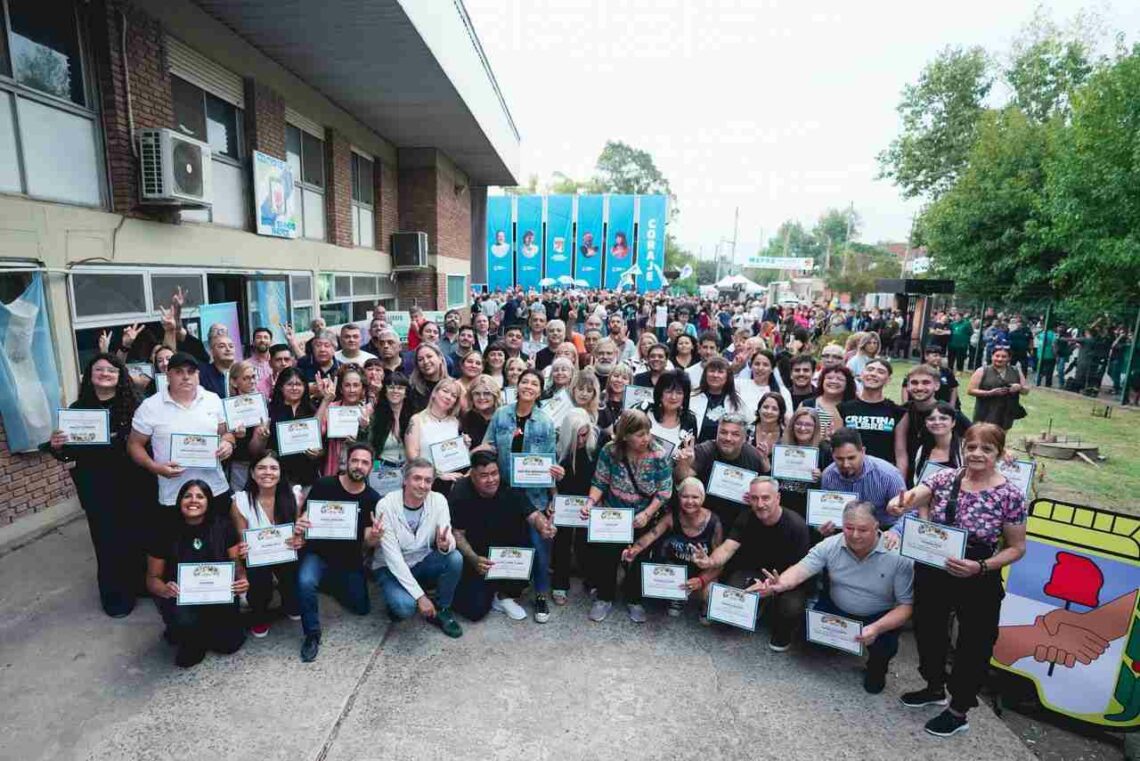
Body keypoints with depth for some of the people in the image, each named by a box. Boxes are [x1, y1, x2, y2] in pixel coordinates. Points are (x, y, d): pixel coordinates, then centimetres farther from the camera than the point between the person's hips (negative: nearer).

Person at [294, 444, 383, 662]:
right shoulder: (323, 485, -16)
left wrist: (376, 536, -32)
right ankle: (312, 634, -6)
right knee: (305, 582, -33)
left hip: (350, 560, 3)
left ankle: (330, 584, 38)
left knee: (361, 609, 9)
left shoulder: (373, 499, -11)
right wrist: (299, 526, -33)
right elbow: (304, 517, -9)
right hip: (318, 553, -2)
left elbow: (367, 541, -8)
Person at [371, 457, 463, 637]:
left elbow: (448, 541, -17)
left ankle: (442, 610, -1)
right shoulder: (386, 506, -23)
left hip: (423, 562, 3)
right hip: (391, 568, -3)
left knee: (455, 558, -26)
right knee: (405, 606, -31)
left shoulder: (438, 500, -14)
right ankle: (398, 603, 7)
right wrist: (420, 595, -28)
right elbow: (393, 557, -24)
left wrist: (445, 545, -44)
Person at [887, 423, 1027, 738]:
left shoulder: (1010, 496, -13)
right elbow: (914, 495, -18)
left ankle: (958, 712, 36)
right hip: (932, 575, 3)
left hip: (978, 583, -3)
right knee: (928, 632, 20)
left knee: (973, 646, 14)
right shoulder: (945, 477, -6)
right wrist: (900, 502, -42)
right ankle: (935, 688, 47)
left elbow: (1016, 548, -7)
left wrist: (980, 567, -22)